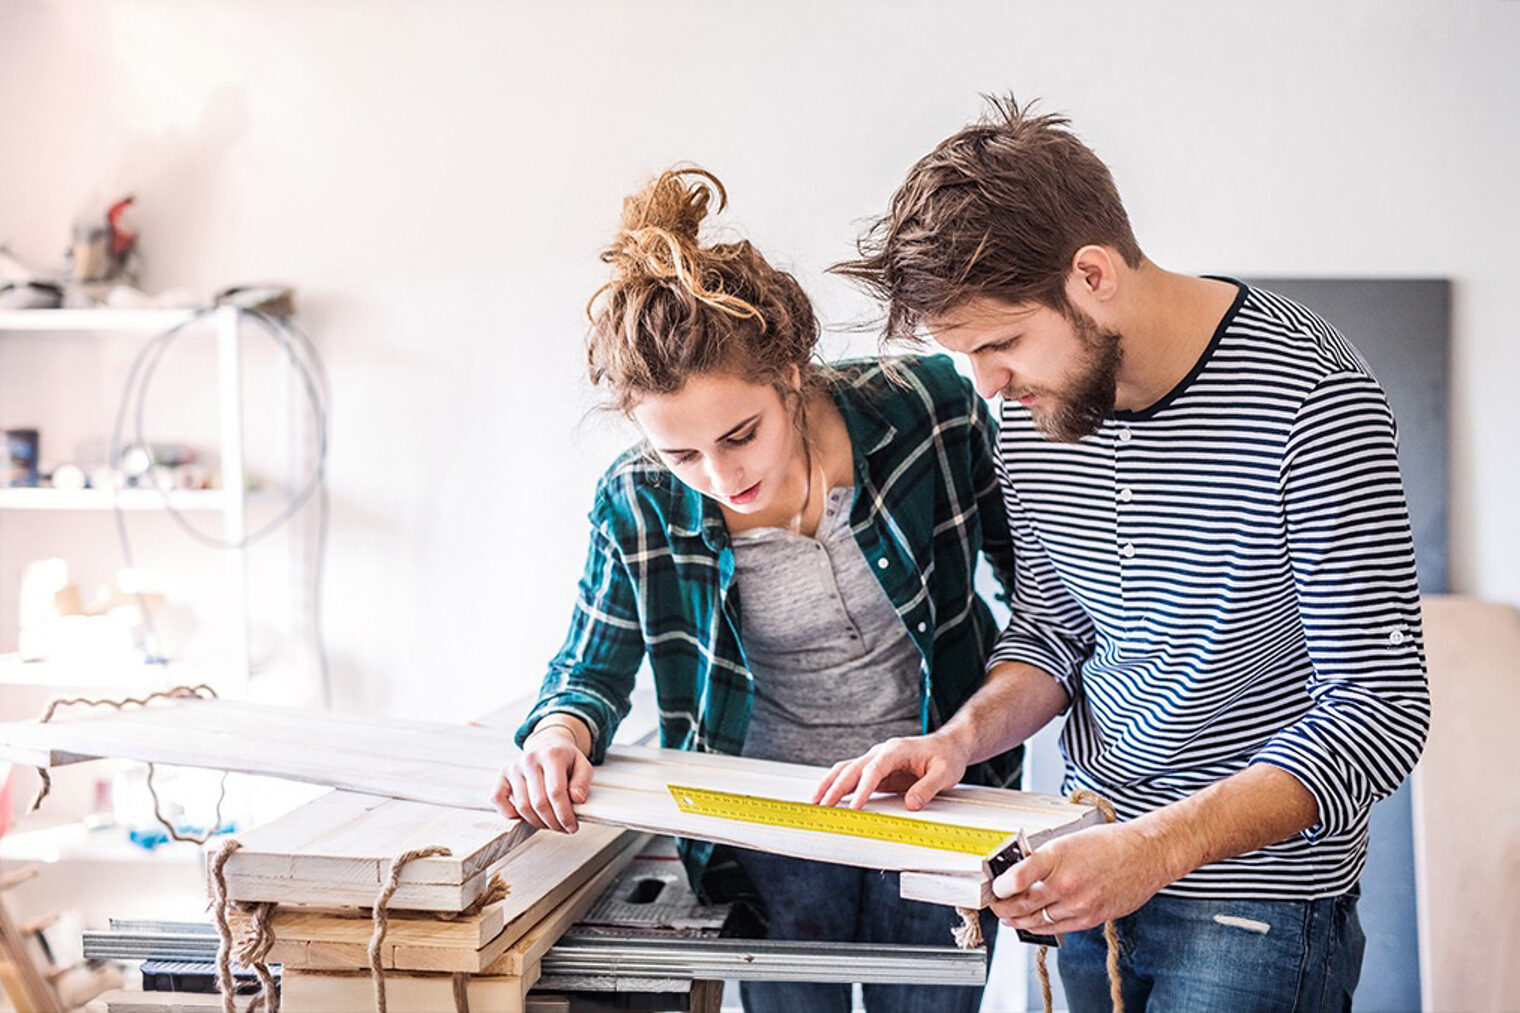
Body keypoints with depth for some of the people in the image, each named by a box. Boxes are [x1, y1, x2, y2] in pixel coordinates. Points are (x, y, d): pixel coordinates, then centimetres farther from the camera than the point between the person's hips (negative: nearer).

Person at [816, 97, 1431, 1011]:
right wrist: (965, 736, -9)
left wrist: (1159, 847, -31)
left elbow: (1381, 711, -21)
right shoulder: (1031, 416, -2)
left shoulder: (1308, 397, -21)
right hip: (1092, 869, 6)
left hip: (1257, 898, -5)